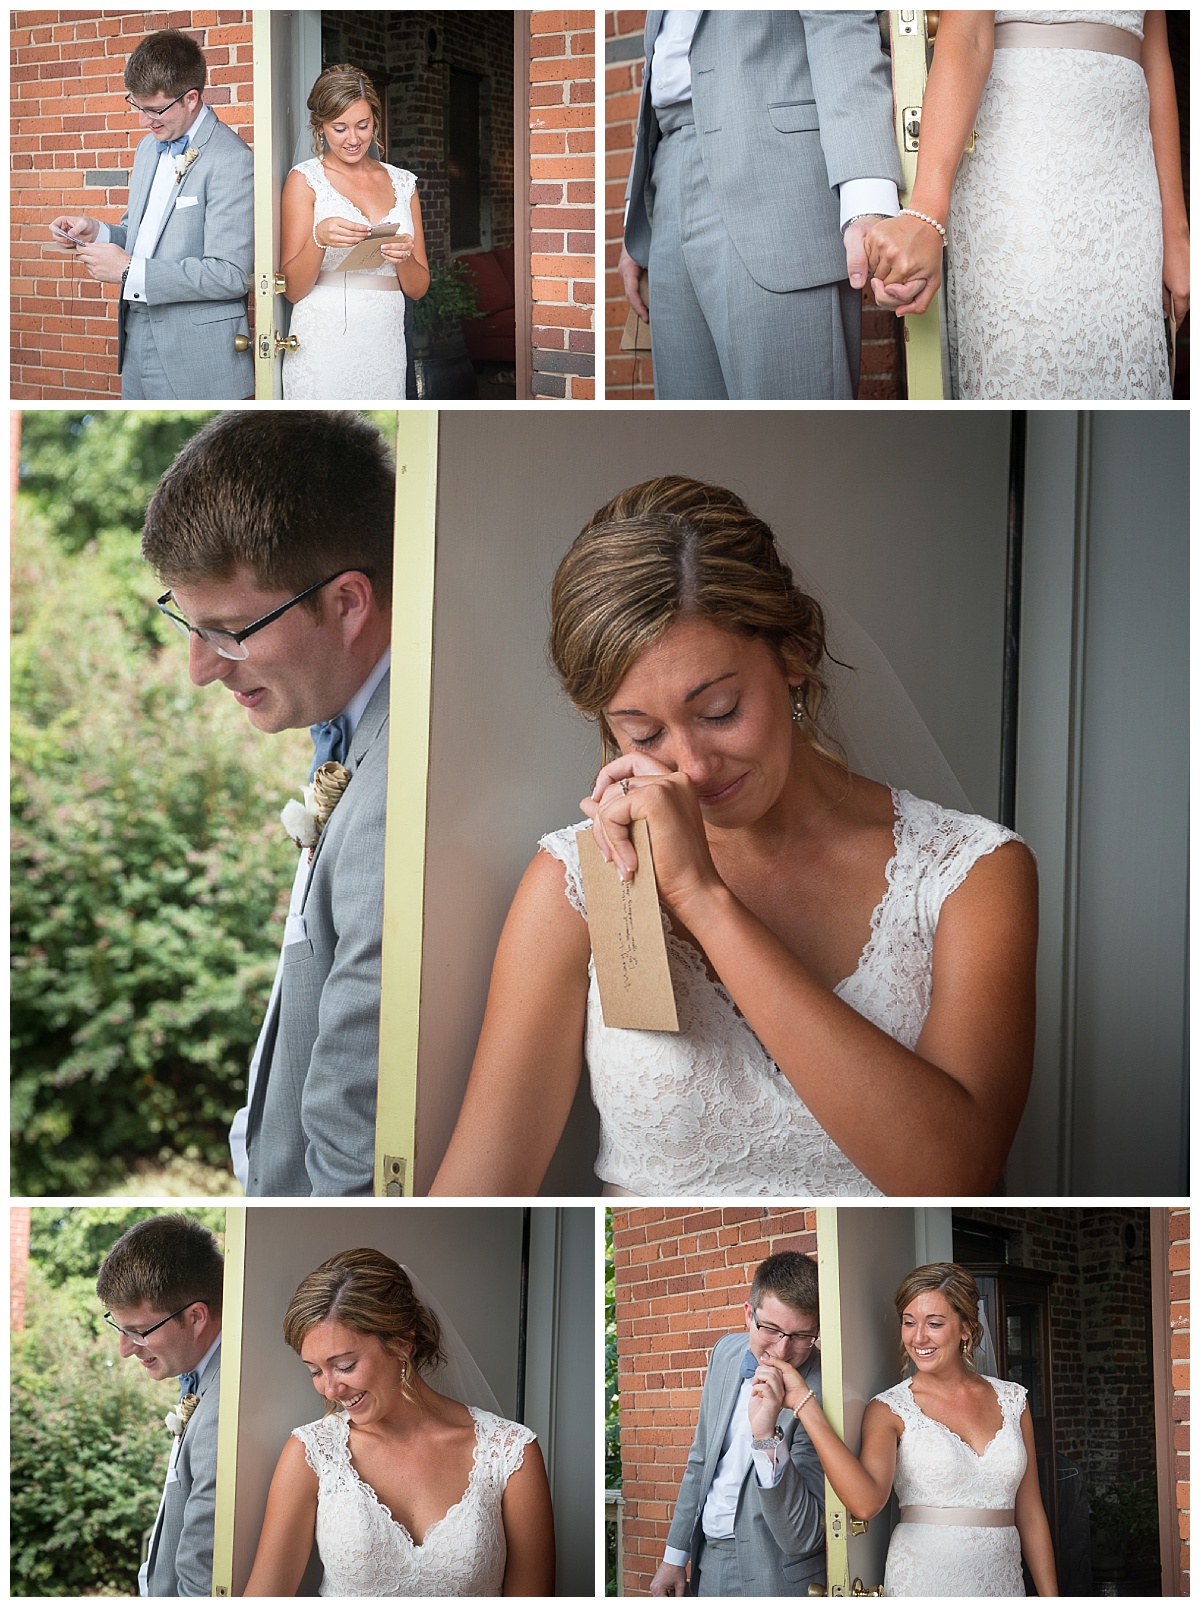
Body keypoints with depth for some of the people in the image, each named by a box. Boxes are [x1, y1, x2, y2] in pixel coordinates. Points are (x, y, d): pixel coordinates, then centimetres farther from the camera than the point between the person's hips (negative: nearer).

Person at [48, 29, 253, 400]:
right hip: (137, 345, 8)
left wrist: (131, 272, -20)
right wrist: (97, 231, 4)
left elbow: (230, 275, -22)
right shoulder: (150, 147, 15)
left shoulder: (232, 161, -16)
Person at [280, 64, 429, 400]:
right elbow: (293, 289, -4)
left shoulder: (402, 183, 12)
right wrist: (319, 238, -21)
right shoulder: (305, 179, 0)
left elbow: (418, 288, 13)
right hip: (322, 347, -3)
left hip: (385, 352, 4)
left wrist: (404, 258, -8)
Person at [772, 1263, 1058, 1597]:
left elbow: (1030, 1515, 8)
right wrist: (804, 1403, -26)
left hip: (1002, 1581, 3)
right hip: (923, 1582, -3)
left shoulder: (1010, 1400, 5)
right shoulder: (889, 1409, -5)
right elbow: (866, 1501, -24)